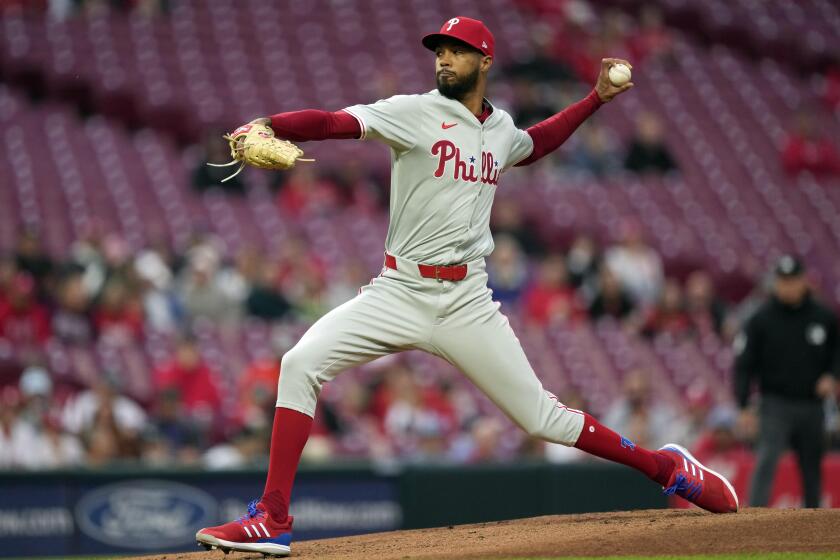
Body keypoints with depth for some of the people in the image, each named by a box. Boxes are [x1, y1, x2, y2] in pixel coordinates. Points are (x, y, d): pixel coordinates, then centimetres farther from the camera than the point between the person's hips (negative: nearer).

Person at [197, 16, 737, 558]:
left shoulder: (501, 129, 10)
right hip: (399, 292, -2)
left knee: (543, 418, 1)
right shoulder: (414, 113, -4)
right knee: (301, 364, -20)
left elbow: (534, 145, 36)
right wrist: (267, 127, -38)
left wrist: (598, 96, 29)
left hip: (467, 304, 2)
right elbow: (335, 123, -20)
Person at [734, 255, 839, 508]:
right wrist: (743, 407, -10)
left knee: (812, 468, 10)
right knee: (766, 461, -19)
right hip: (776, 404, -3)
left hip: (812, 406, 3)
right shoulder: (761, 319, -3)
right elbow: (744, 364, -3)